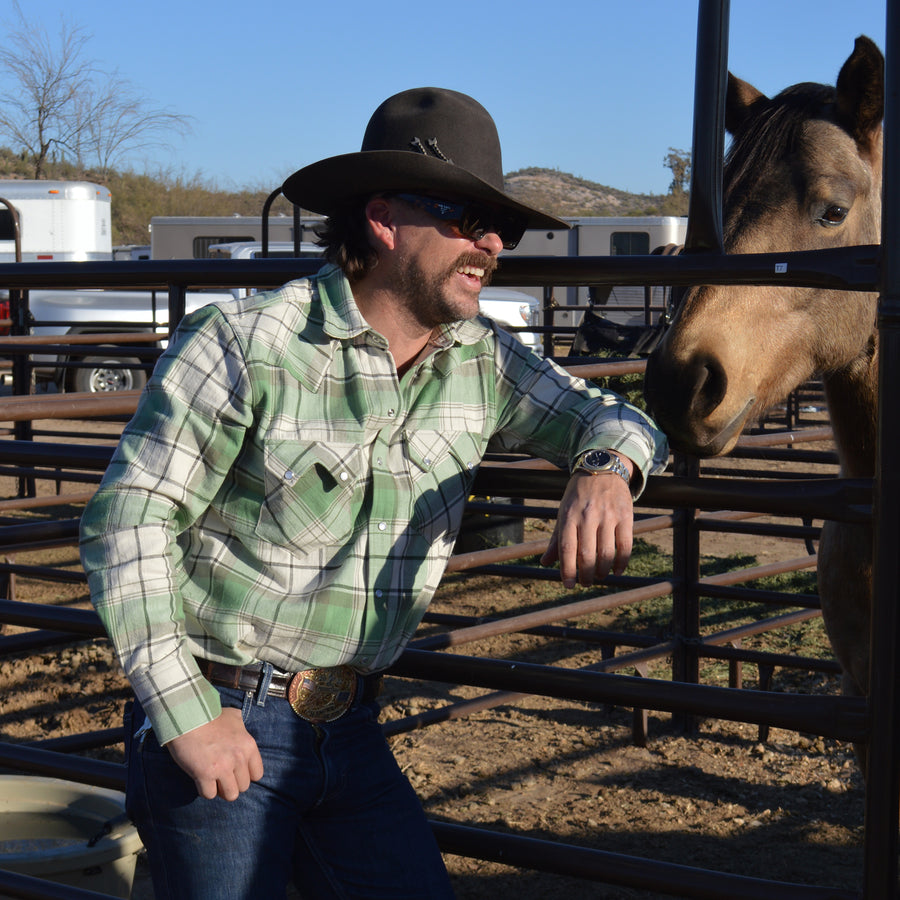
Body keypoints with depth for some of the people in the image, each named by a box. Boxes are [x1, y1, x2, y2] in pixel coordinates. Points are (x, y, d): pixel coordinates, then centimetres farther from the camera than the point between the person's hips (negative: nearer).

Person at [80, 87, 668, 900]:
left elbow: (604, 416, 15)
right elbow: (129, 518, -14)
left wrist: (607, 468, -12)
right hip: (221, 723, -5)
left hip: (351, 731, 6)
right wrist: (184, 713, -18)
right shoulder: (246, 344, -14)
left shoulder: (484, 363, 3)